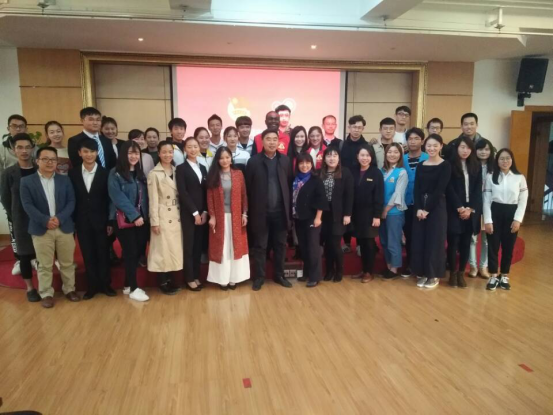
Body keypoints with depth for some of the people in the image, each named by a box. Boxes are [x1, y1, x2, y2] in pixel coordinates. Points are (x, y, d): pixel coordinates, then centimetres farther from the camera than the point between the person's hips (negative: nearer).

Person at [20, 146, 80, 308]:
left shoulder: (65, 180, 8)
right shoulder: (27, 181, 1)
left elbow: (71, 202, 1)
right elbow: (27, 205, -7)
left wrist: (59, 218, -15)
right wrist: (45, 220, -18)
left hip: (64, 227, 2)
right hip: (41, 229, -2)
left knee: (67, 263, 11)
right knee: (44, 265, 6)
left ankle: (69, 289, 25)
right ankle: (46, 294, 18)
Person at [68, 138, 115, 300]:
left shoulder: (105, 173, -2)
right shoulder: (73, 174, 3)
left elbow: (109, 199, -2)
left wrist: (110, 222, -5)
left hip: (100, 221, -1)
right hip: (82, 222, 2)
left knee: (103, 254, 7)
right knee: (88, 256, 9)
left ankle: (105, 284, 20)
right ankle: (92, 286, 20)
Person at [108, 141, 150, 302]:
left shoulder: (140, 174, 13)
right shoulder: (115, 174, -5)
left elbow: (144, 196, 11)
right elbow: (118, 197, -13)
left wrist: (143, 215, -2)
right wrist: (134, 215, -18)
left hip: (141, 219, 5)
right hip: (124, 219, -5)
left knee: (137, 252, 7)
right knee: (131, 252, -2)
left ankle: (128, 285, 21)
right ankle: (133, 288, 8)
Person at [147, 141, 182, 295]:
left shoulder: (177, 171, 8)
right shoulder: (154, 174, -7)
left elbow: (181, 194, 9)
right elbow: (153, 199, -9)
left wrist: (182, 214, 6)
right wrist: (154, 221, -12)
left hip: (177, 216, 5)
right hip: (163, 216, -5)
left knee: (175, 248, 9)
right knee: (162, 248, 1)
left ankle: (169, 279, 22)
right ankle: (162, 282, 12)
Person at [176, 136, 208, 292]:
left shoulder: (203, 168, 15)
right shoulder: (181, 168, -2)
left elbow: (205, 192, 11)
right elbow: (182, 193, -10)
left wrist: (205, 212, -1)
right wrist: (194, 212, -13)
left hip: (202, 212, 5)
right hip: (188, 213, -5)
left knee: (198, 245, 8)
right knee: (188, 245, 0)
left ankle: (196, 276, 18)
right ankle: (189, 278, 10)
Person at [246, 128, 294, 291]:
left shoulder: (285, 160, 4)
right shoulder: (254, 161, -3)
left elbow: (290, 183, 6)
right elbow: (248, 187, -2)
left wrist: (288, 206, 0)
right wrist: (250, 209, -5)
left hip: (280, 211, 2)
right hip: (261, 211, -2)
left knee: (280, 245, 11)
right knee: (260, 246, 7)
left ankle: (279, 275, 26)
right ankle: (259, 277, 19)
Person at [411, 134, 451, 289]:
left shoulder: (445, 166, -4)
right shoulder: (420, 166, 8)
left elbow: (439, 190, -11)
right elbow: (416, 189, 2)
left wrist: (427, 209, -14)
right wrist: (418, 208, -11)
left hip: (437, 207, -4)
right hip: (420, 207, 4)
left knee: (435, 240, 1)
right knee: (419, 240, 6)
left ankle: (434, 275, 14)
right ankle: (421, 273, 19)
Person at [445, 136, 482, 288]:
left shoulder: (476, 166, 9)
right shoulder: (450, 165, -3)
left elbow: (478, 190, 5)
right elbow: (449, 189, -7)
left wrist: (470, 208, -6)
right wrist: (459, 208, -13)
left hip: (471, 211, 4)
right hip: (454, 210, -3)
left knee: (466, 243, 6)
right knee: (453, 242, -1)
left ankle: (461, 273, 16)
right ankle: (453, 273, 11)